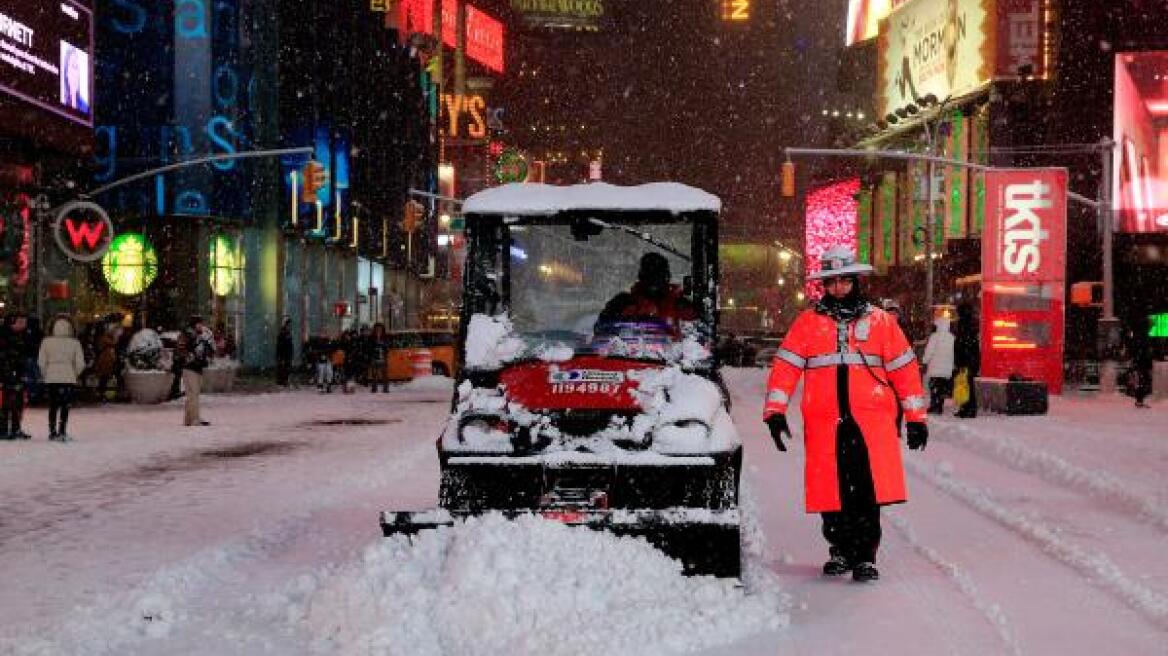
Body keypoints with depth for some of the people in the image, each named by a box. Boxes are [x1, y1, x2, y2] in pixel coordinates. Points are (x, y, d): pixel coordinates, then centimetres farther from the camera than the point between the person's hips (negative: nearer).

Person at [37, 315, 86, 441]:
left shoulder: (47, 341, -2)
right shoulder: (74, 342, -5)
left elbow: (41, 361, -1)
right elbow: (80, 363, -6)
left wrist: (46, 374, 14)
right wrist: (75, 374, 12)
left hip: (51, 378, 2)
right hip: (68, 378, -2)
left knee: (53, 406, 13)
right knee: (65, 406, 3)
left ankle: (52, 432, 16)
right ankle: (62, 432, -2)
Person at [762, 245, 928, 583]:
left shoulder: (880, 321, 11)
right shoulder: (808, 322, 11)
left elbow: (904, 368, 12)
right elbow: (784, 367, 5)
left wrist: (915, 417, 9)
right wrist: (775, 411, -5)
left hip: (872, 421, -1)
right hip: (824, 422, 1)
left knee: (867, 492, -9)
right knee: (832, 490, 4)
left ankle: (865, 556, -3)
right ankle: (840, 551, 20)